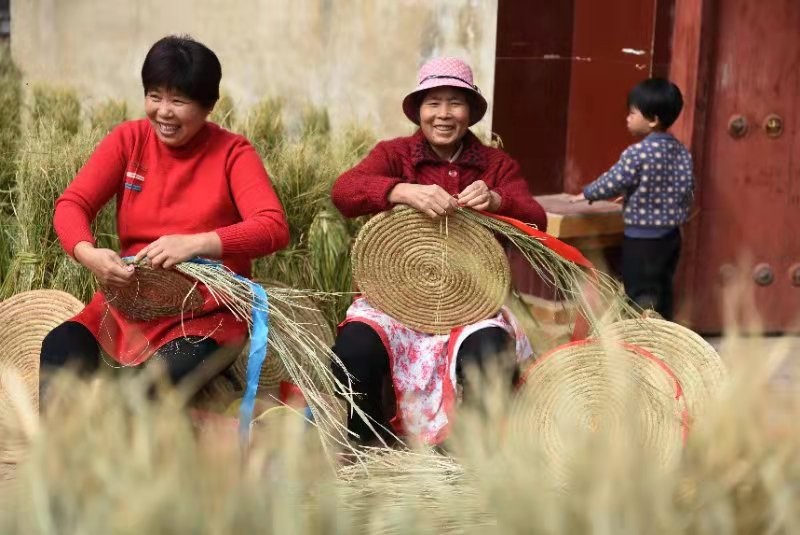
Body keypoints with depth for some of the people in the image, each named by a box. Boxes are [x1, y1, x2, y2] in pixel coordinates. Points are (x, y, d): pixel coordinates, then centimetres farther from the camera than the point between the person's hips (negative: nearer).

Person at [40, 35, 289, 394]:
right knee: (58, 351, -25)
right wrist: (88, 254, -27)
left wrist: (195, 244, -35)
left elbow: (274, 228, -19)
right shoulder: (129, 139, 3)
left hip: (209, 313, -3)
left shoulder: (232, 153, -7)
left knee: (165, 378, -34)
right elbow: (71, 204, -4)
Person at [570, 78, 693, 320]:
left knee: (640, 295, 0)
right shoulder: (681, 151, 3)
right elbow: (687, 191, 9)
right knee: (662, 290, 16)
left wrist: (587, 193, 5)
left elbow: (612, 183, -13)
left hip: (642, 238, -7)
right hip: (671, 234, 7)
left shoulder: (637, 153, -19)